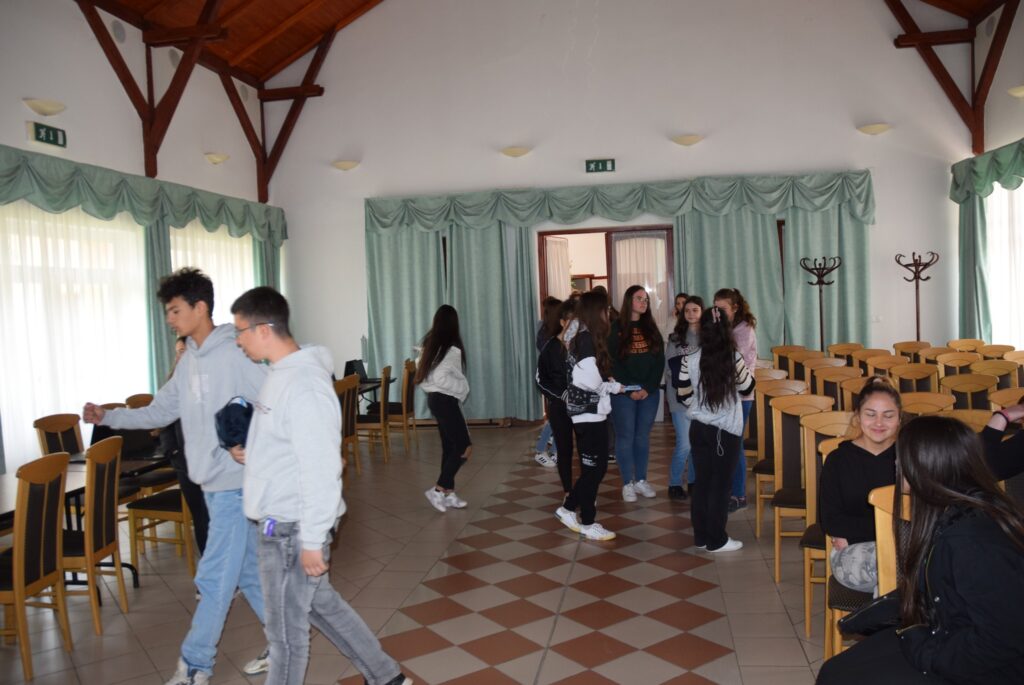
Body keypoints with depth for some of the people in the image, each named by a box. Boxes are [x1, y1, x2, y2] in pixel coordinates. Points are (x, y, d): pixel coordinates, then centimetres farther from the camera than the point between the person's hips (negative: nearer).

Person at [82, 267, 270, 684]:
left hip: (237, 481, -9)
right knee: (248, 570, 17)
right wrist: (108, 417, 8)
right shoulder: (188, 360, 11)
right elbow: (160, 412, 16)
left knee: (215, 578, 1)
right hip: (212, 481, 9)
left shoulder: (236, 353, -16)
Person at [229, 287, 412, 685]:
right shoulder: (281, 374, 8)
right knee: (321, 603, 22)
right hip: (281, 521, 10)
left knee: (286, 629, 8)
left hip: (291, 528, -10)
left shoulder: (304, 385, -24)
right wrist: (251, 455, 10)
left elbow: (321, 470, -25)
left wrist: (312, 541, -21)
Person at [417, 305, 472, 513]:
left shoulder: (431, 344, 7)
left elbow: (423, 370, 13)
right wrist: (462, 388, -13)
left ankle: (449, 494, 19)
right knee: (464, 447, -3)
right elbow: (440, 377, -27)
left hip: (434, 398, 9)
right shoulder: (452, 349, -18)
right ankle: (438, 490, -3)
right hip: (445, 400, -9)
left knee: (449, 446, 14)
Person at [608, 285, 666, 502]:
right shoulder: (616, 329, -3)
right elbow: (612, 363, -7)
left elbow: (660, 361, 4)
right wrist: (629, 390, -13)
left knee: (643, 436, 9)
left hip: (650, 392, 4)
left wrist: (648, 388, -8)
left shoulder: (652, 329, 9)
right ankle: (627, 483, 8)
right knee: (625, 436, 1)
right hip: (623, 393, -3)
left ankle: (641, 480, 19)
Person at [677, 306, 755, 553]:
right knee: (720, 485, 7)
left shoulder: (690, 361, -9)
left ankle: (701, 536, 22)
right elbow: (748, 388, 2)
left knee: (701, 482, 13)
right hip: (727, 431, -2)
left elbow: (685, 397, 0)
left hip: (699, 428, 3)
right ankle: (716, 540, 15)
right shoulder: (734, 359, -14)